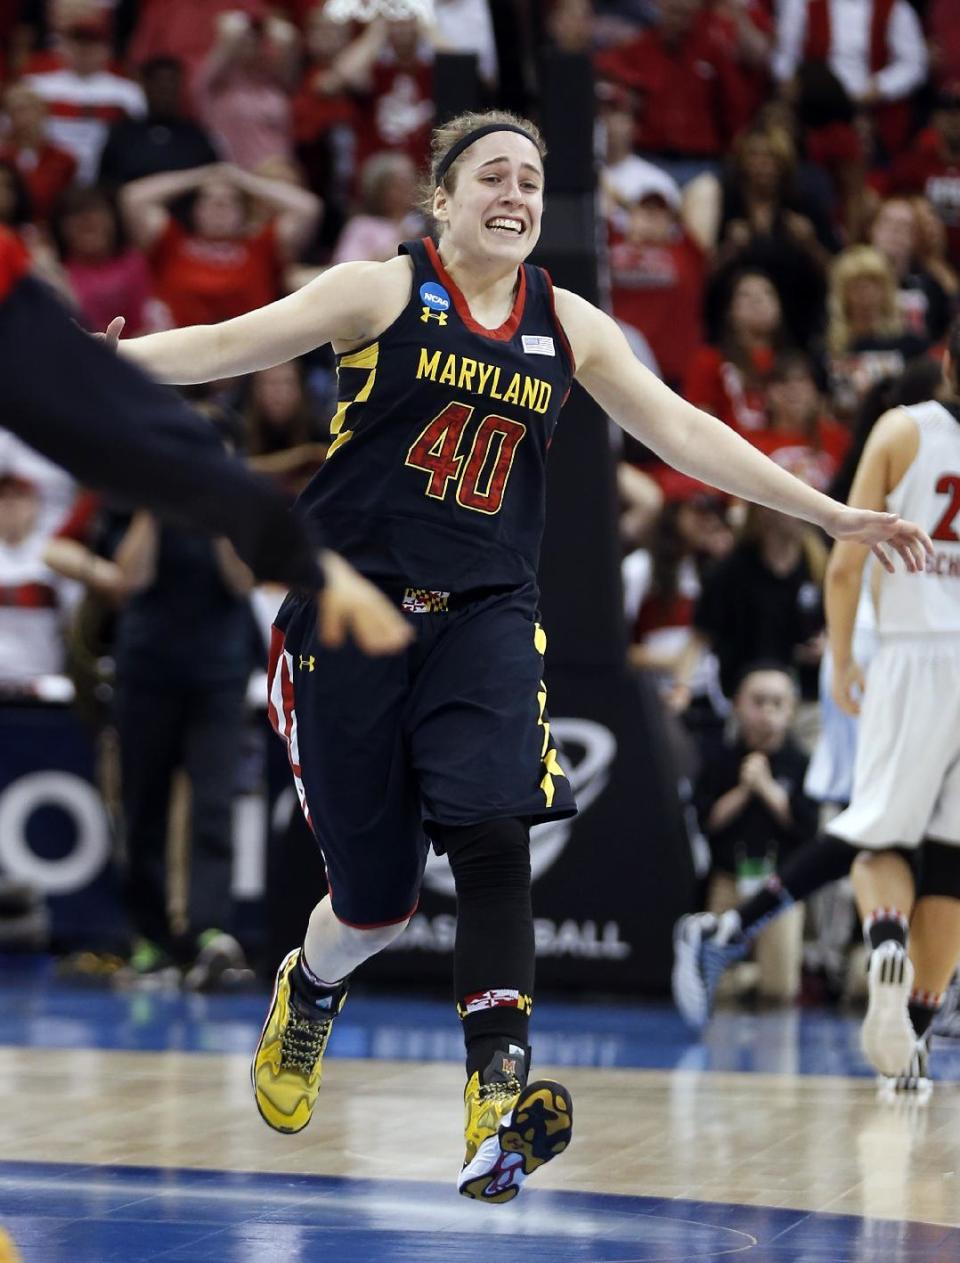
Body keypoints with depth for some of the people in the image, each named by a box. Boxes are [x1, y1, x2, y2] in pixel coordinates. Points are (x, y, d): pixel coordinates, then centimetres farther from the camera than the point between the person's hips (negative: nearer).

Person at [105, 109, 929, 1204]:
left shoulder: (567, 325, 11)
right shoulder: (383, 292, -1)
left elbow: (682, 431, 11)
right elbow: (227, 347, -9)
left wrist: (834, 515, 8)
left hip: (484, 619, 3)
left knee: (493, 833, -22)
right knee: (376, 898, 2)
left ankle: (499, 1094, -27)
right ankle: (309, 991, 38)